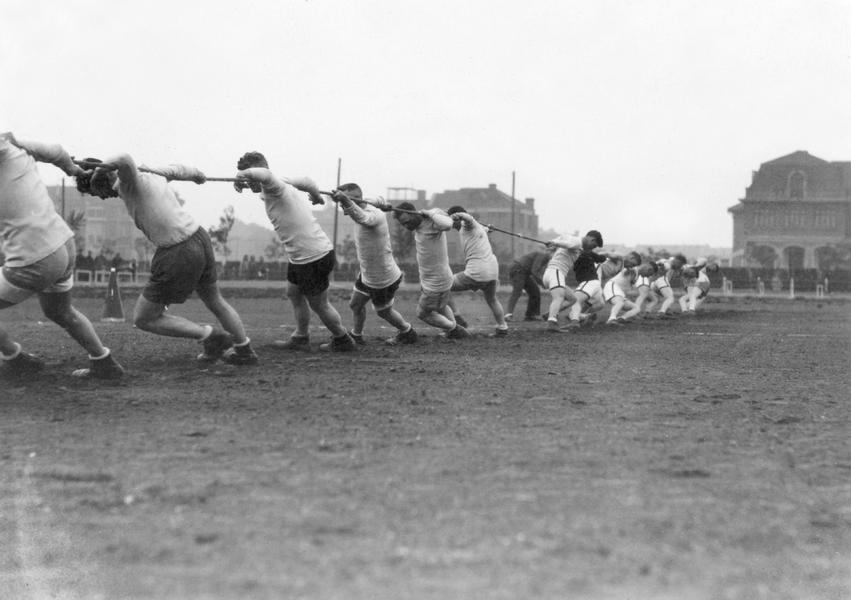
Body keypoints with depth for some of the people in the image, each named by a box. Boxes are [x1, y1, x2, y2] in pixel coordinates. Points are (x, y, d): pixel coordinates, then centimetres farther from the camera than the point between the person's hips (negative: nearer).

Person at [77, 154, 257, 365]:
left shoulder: (129, 180, -16)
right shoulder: (151, 172, 9)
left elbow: (124, 160, -40)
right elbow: (178, 170, 30)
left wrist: (95, 173, -26)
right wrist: (197, 174, 51)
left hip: (179, 254, -9)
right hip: (200, 237, 9)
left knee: (143, 319, 6)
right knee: (215, 301, 31)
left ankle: (211, 336, 9)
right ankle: (244, 352, 47)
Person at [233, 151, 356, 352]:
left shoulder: (274, 187, -21)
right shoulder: (283, 184, 7)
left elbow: (264, 174, -46)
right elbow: (307, 182, 25)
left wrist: (241, 176, -31)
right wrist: (317, 196, 45)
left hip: (314, 257, -10)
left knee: (319, 305, 8)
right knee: (293, 293, 22)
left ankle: (343, 341, 25)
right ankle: (301, 339, 35)